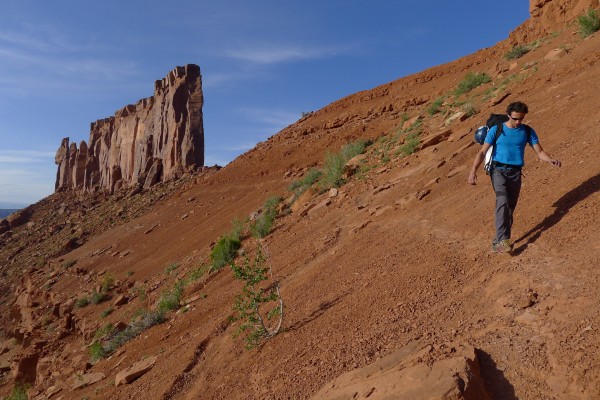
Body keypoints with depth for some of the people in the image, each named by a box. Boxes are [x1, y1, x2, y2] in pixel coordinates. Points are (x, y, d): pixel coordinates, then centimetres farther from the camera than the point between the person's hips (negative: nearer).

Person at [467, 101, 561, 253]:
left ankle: (498, 242, 15)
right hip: (498, 170, -3)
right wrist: (473, 170, -18)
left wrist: (551, 160, -18)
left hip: (515, 173, 4)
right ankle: (503, 240, -29)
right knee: (503, 202, -23)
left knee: (510, 207, 4)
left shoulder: (528, 131, 8)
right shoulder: (496, 130, 0)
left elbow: (539, 152, 5)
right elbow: (482, 152, -4)